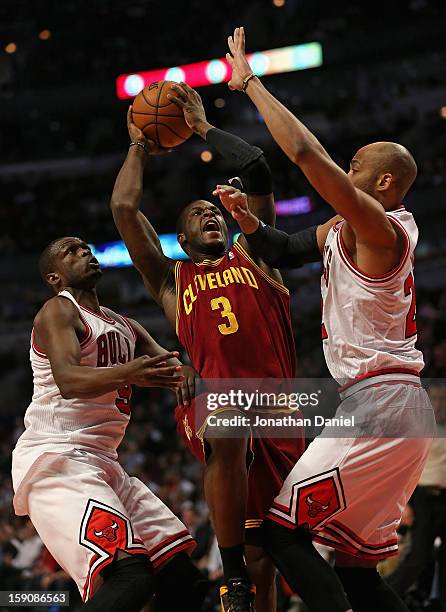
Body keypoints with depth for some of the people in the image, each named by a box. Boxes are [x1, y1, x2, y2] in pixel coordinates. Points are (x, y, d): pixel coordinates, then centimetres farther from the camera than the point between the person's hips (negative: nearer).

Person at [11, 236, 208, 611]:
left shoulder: (125, 327, 23)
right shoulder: (58, 311, -3)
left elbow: (172, 368, 13)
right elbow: (68, 380, -20)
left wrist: (183, 372, -12)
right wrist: (125, 374, -39)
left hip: (101, 464, 9)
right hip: (55, 458, -9)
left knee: (183, 580, 4)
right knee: (131, 576, -28)